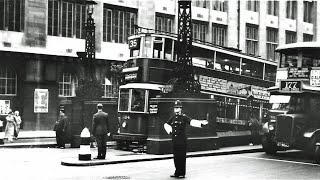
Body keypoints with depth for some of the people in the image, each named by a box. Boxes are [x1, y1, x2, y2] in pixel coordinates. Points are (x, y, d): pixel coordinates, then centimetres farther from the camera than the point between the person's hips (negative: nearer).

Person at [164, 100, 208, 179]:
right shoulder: (173, 117, 11)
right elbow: (166, 124, 26)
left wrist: (201, 123, -35)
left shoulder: (184, 117, -3)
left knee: (182, 157, -2)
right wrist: (170, 130, 9)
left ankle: (182, 173, 6)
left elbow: (192, 122, -19)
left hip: (182, 140, -5)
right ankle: (177, 172, 19)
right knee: (176, 157, 8)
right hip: (174, 140, 5)